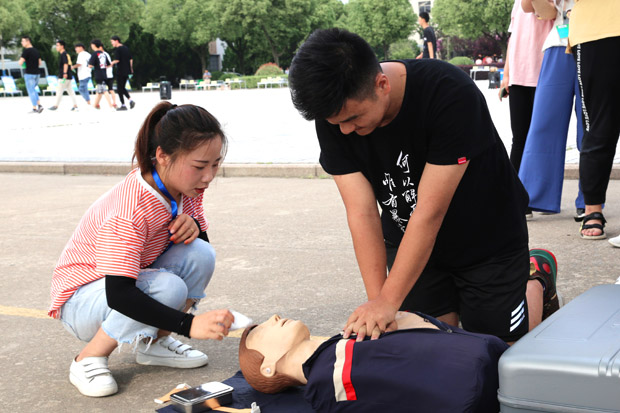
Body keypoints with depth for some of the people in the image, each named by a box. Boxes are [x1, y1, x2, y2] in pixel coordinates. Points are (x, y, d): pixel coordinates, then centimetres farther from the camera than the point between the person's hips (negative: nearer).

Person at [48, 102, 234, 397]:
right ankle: (89, 360, -13)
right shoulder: (130, 210, -35)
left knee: (201, 255, -19)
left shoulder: (187, 186, -10)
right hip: (80, 300, -7)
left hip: (137, 281, 7)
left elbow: (201, 240, 5)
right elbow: (118, 295, -40)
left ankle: (154, 342, 3)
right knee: (168, 287, -35)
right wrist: (189, 324, -47)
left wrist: (194, 226, -20)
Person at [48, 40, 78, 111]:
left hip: (64, 76, -10)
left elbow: (66, 64, -21)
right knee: (70, 91, 8)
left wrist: (65, 73, -28)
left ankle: (56, 105, 3)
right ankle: (75, 105, 5)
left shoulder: (63, 54, -11)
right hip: (68, 76, 10)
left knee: (59, 91, -3)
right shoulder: (66, 54, 18)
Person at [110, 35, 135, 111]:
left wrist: (112, 63, -2)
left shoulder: (117, 49, -11)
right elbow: (131, 59, 15)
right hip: (127, 71, 8)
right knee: (123, 88, 17)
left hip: (120, 71, -8)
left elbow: (117, 60, -20)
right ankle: (130, 100, 0)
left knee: (120, 88, 1)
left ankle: (123, 105, 0)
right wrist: (131, 69, 21)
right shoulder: (126, 48, 12)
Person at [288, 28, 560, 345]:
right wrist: (377, 299, -26)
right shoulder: (334, 114, -20)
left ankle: (536, 280, 31)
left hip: (487, 237, -3)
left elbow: (430, 211, -33)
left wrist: (388, 301, -32)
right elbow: (362, 213, -20)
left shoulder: (451, 95, -34)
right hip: (409, 242, 4)